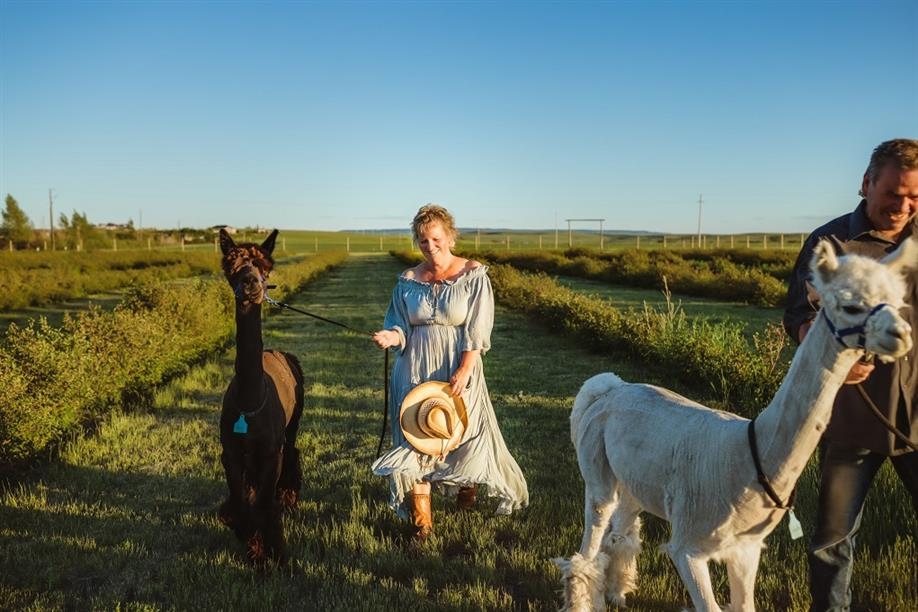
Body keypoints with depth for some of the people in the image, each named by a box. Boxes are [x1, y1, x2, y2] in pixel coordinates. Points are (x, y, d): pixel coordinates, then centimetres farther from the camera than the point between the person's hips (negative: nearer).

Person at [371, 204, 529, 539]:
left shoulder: (474, 275, -6)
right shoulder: (408, 279, 3)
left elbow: (477, 331, -9)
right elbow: (401, 324, 6)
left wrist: (464, 370, -18)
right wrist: (393, 336, -17)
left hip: (458, 370, -2)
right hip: (416, 370, 2)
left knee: (464, 431, 11)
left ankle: (468, 484, 44)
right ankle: (422, 519, 7)